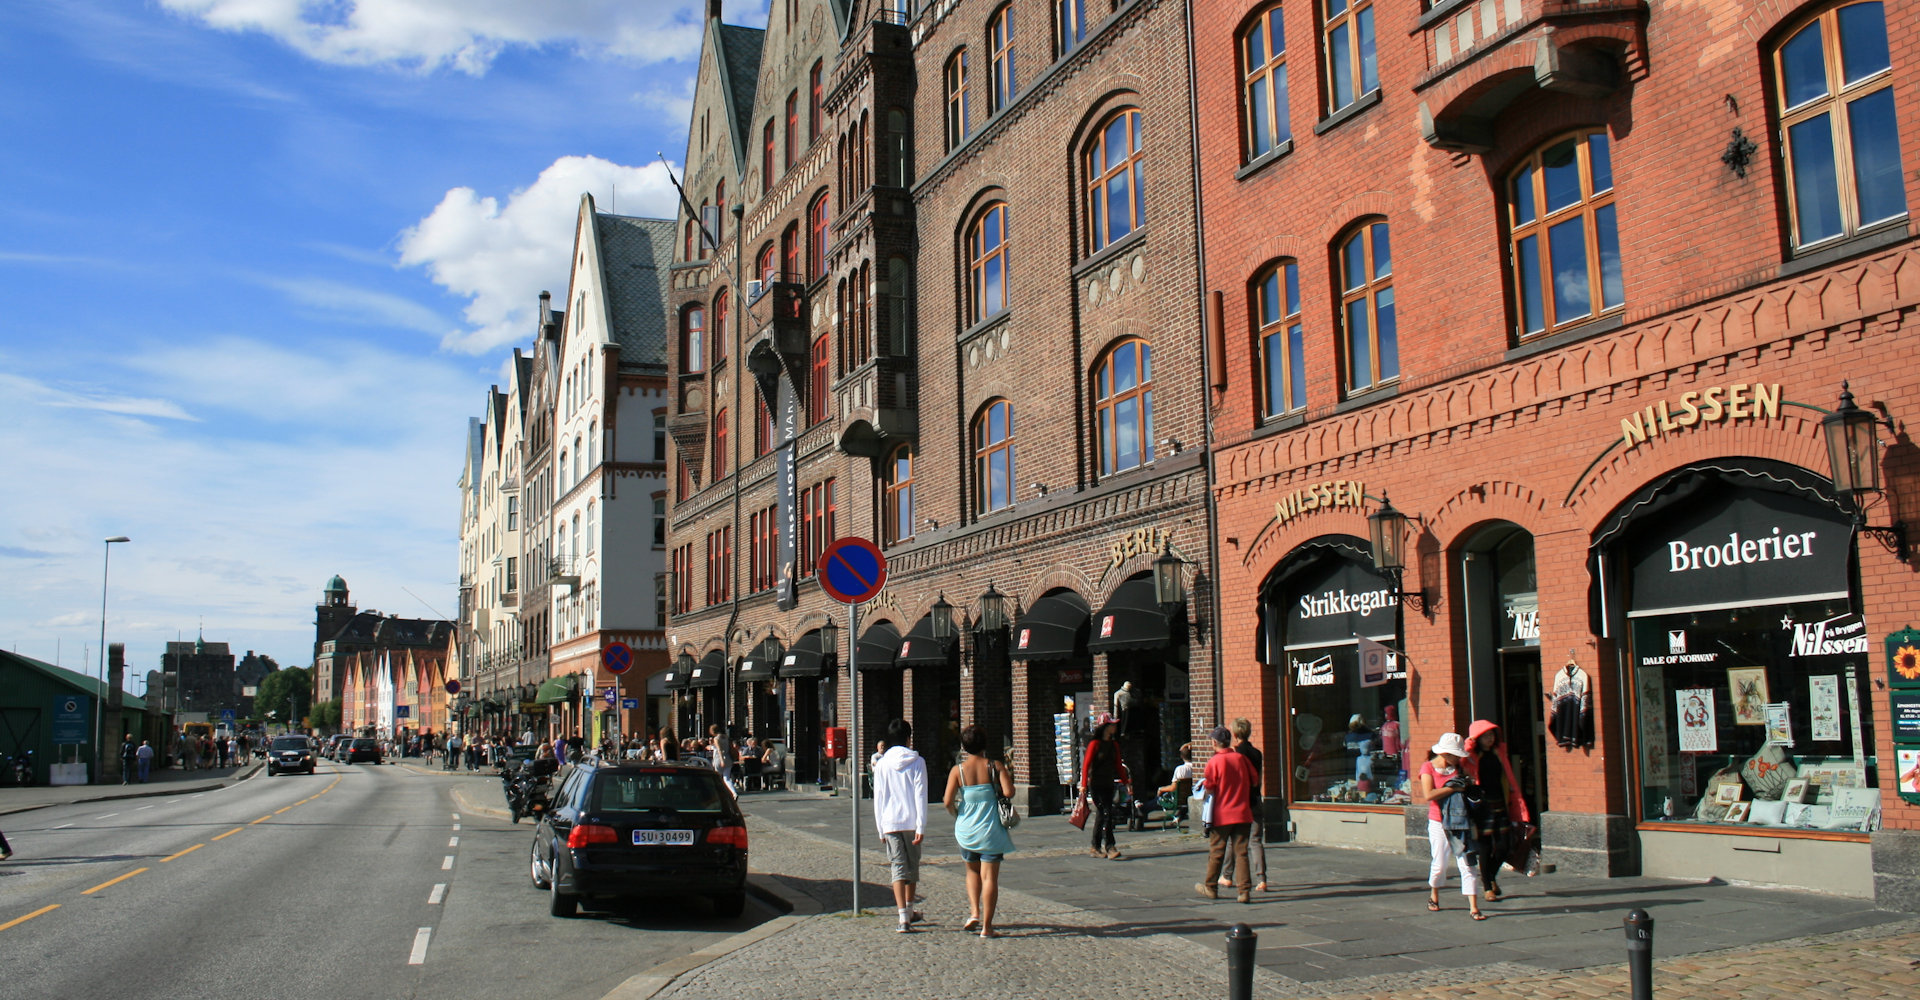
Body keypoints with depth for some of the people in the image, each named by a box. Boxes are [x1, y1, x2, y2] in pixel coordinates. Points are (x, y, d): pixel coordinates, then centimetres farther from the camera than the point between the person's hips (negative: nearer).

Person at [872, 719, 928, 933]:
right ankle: (908, 911, 31)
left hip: (890, 823, 0)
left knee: (898, 867, 0)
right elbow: (920, 796, -8)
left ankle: (904, 918, -12)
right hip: (911, 822, 0)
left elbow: (878, 799, 3)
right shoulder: (917, 762, -3)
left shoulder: (881, 764, 1)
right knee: (912, 865, 17)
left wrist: (881, 829, 10)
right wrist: (921, 827, -7)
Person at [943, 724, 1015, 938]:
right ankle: (986, 926, -1)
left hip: (966, 829, 1)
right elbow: (1009, 792, -15)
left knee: (972, 871, 24)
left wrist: (955, 813, 9)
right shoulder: (995, 766, -6)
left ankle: (974, 913, 10)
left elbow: (948, 801, -11)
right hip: (991, 829, -1)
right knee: (989, 876, 1)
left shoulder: (957, 770, -5)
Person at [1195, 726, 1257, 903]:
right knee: (1241, 853, 3)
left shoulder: (1214, 762, -10)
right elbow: (1254, 781, 12)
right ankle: (1245, 891, -3)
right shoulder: (1241, 758, 1)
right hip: (1242, 814, 3)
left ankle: (1210, 888, 22)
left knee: (1216, 853, 9)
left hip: (1221, 816, -3)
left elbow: (1209, 789, -8)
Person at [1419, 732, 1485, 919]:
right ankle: (1434, 896, 34)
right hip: (1439, 823, -3)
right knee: (1440, 864, 6)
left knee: (1468, 864, -5)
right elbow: (1429, 794, -19)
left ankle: (1474, 907, -5)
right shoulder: (1428, 767, -6)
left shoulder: (1458, 766, 8)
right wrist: (1453, 787, -19)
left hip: (1460, 822, 3)